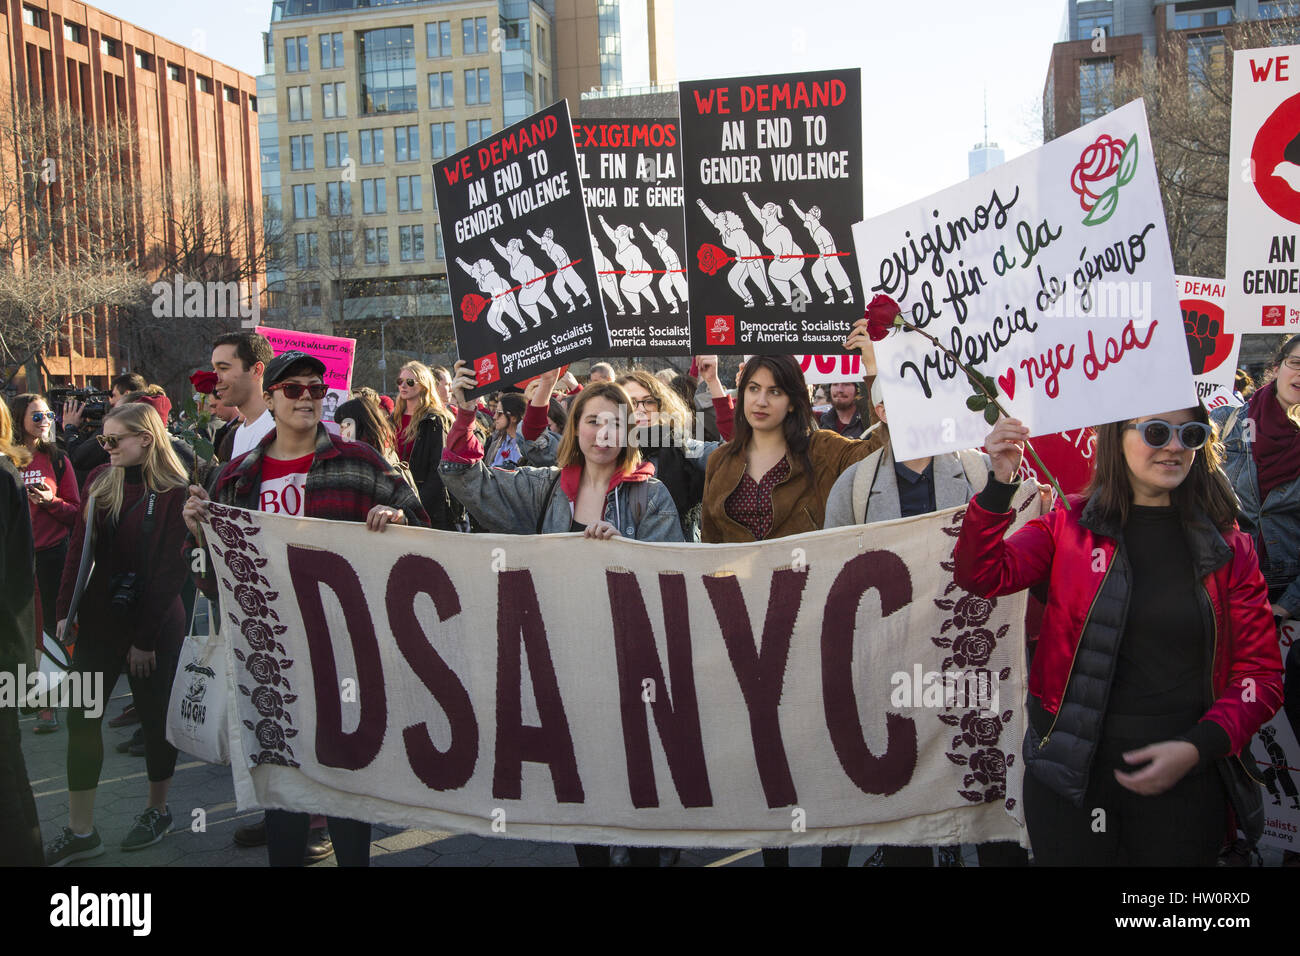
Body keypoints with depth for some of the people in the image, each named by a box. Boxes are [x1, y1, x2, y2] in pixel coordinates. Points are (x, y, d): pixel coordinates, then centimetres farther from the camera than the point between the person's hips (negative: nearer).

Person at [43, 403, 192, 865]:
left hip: (155, 623, -5)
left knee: (155, 714, 9)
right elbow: (79, 548, 6)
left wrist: (146, 637, -14)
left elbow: (171, 570, -13)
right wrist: (66, 611, -1)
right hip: (99, 619, 5)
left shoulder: (174, 493, -12)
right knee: (81, 717, 4)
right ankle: (80, 831, 13)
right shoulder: (100, 481, 4)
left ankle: (158, 810, 28)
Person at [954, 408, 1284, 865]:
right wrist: (1001, 483, -24)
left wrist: (1197, 748, -12)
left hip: (1185, 778, 1)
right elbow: (983, 575, -12)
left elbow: (1259, 671, 2)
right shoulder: (1068, 526, 1)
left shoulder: (1228, 548, 2)